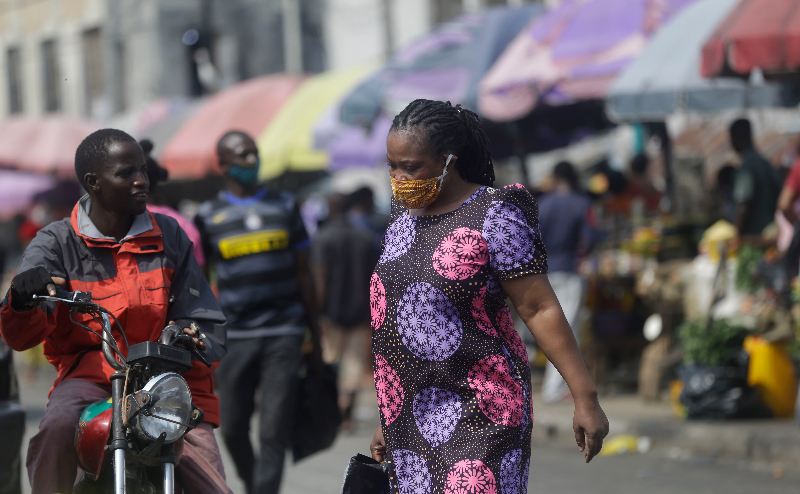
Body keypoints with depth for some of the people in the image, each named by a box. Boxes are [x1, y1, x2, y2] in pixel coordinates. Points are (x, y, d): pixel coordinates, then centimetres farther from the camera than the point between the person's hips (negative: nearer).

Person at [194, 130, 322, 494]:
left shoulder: (284, 206, 11)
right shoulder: (209, 216, 6)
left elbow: (303, 274, 14)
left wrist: (315, 335, 11)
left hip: (284, 332, 0)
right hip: (235, 337, 0)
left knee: (273, 434, -8)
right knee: (233, 430, 5)